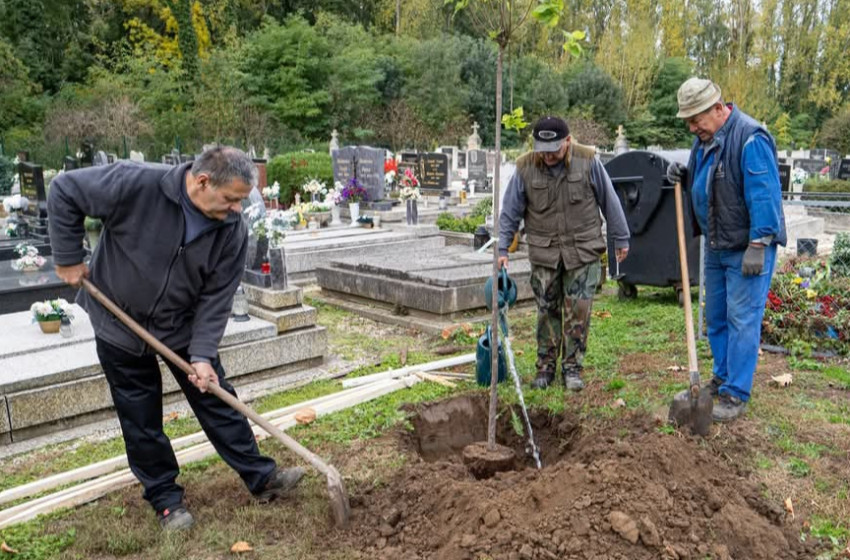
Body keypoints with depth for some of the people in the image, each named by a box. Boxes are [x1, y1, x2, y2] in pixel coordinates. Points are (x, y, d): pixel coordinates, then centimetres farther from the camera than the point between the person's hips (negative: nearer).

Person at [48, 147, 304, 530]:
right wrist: (69, 258, -14)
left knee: (218, 403, 6)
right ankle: (165, 496, 25)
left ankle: (262, 478, 18)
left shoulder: (233, 230, -18)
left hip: (184, 326, 2)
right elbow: (64, 191, -16)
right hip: (120, 323, -2)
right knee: (140, 419, 8)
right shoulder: (136, 185, -28)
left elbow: (217, 297, -14)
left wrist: (202, 353, -21)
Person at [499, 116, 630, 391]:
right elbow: (510, 211, 1)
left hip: (583, 251, -1)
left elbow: (609, 201, 2)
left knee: (578, 311, 1)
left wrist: (621, 239, 8)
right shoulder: (525, 168, -5)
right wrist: (502, 249, -3)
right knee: (547, 312, 8)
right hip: (543, 254, 1)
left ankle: (572, 367, 14)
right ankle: (545, 367, 22)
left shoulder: (588, 160, -7)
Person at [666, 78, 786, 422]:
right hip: (715, 246, 9)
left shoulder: (750, 138, -20)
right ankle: (723, 377, 30)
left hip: (747, 248, -9)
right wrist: (683, 176, 0)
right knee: (715, 317, 16)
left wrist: (757, 245, -26)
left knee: (742, 320, -4)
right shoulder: (704, 139, 8)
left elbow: (763, 195, -24)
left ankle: (736, 394, 4)